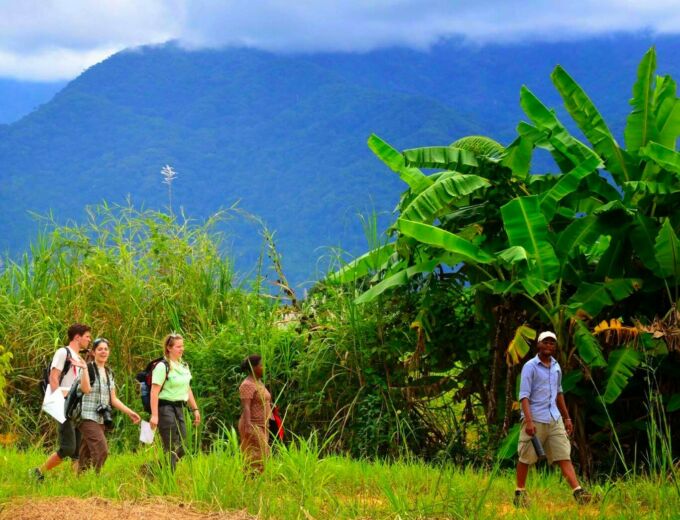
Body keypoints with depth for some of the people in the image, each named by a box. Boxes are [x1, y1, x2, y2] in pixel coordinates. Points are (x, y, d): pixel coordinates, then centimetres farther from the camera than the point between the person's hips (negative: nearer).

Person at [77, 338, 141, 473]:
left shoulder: (108, 373, 16)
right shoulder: (89, 368, -6)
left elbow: (113, 399, 20)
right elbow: (86, 389, -23)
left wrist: (129, 412, 15)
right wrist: (84, 368, -24)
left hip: (101, 419, 7)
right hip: (88, 417, -7)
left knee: (86, 454, 6)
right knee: (101, 450, -19)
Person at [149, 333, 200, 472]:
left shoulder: (184, 366, 13)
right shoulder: (162, 367, -12)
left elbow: (188, 390, 22)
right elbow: (154, 392, -16)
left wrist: (195, 409, 18)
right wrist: (154, 415, -22)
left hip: (179, 408, 8)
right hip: (166, 408, -8)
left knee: (180, 449, 8)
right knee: (171, 448, -6)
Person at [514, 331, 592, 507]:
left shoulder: (556, 367, 13)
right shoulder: (530, 367, -7)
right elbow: (524, 396, -14)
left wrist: (567, 418, 23)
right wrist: (529, 421, -24)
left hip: (554, 419, 6)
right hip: (535, 420, -5)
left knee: (564, 456, -3)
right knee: (526, 458, 3)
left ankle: (578, 492, -10)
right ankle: (520, 492, 15)